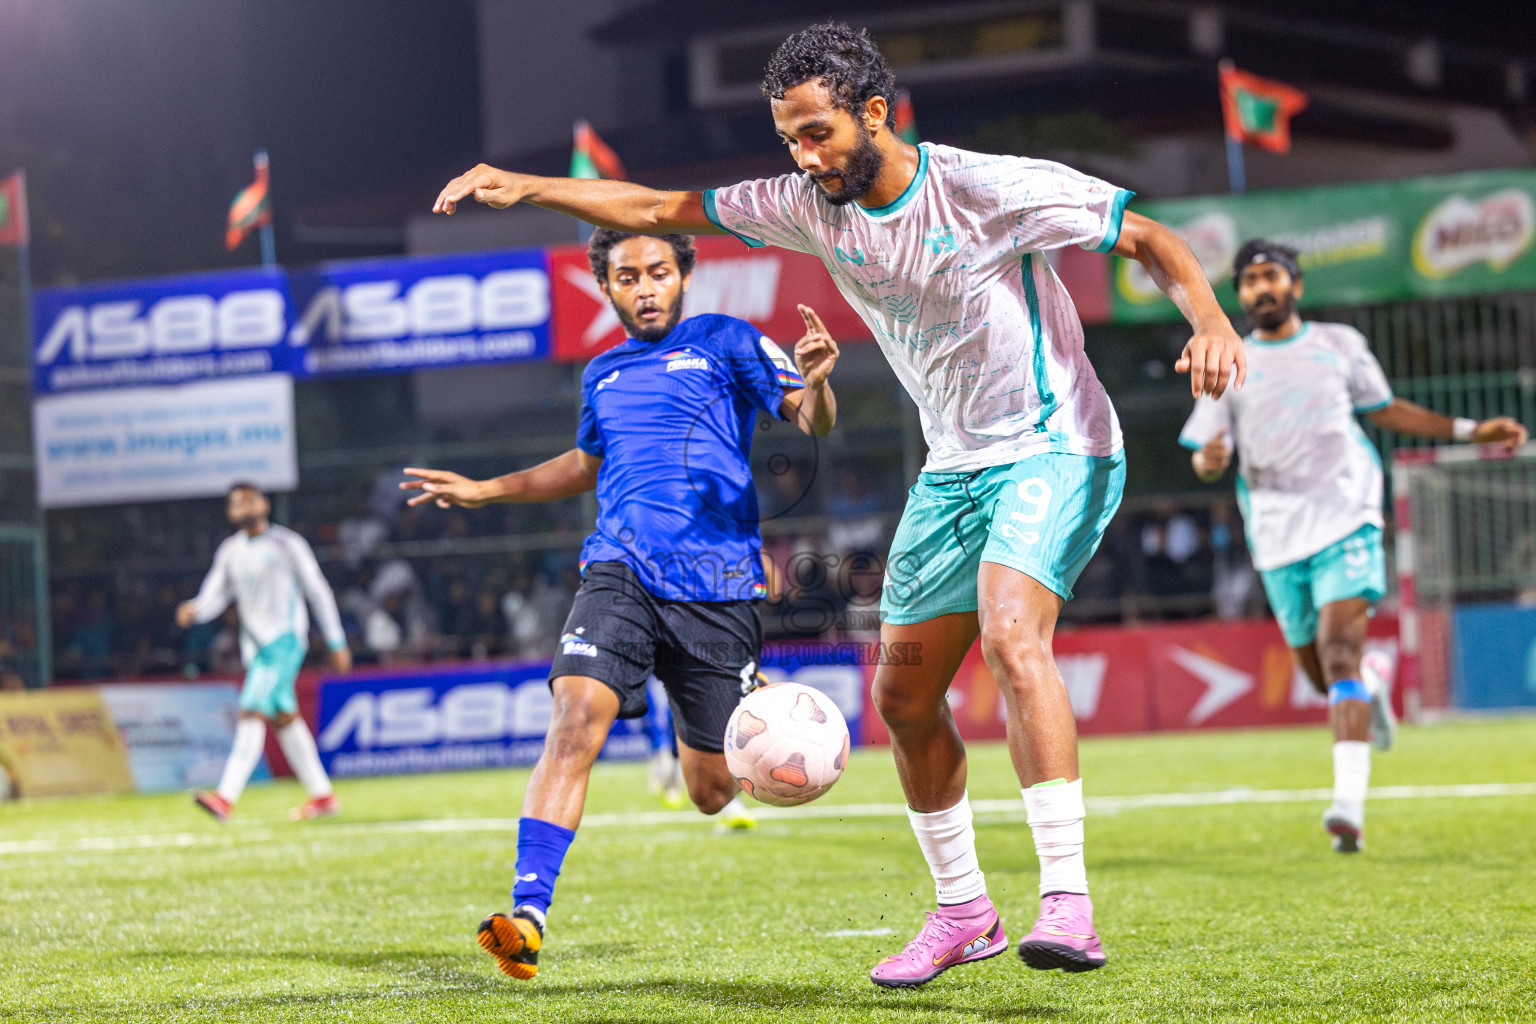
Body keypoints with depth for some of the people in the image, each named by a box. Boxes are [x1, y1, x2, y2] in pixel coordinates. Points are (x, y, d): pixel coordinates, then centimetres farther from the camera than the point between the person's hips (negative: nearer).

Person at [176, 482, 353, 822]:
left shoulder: (286, 544, -4)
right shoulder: (229, 551, 12)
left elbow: (319, 592, 0)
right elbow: (213, 598, 8)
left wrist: (337, 643, 0)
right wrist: (193, 611, -16)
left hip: (284, 640, -7)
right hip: (255, 647, 7)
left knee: (253, 711, -19)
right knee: (285, 718, 13)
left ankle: (226, 798, -30)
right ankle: (323, 796, 24)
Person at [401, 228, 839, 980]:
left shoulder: (725, 344, 6)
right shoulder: (602, 376, 19)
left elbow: (812, 421, -4)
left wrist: (816, 381, -26)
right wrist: (484, 491, 34)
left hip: (719, 587, -2)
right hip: (620, 573, 2)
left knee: (712, 794, 4)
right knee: (576, 716, -25)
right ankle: (527, 917, -30)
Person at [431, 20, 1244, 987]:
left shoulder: (988, 188, -18)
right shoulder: (813, 207, -1)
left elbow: (1150, 237, -13)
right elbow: (660, 211, 6)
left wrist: (1211, 318, -31)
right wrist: (521, 187, -1)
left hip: (1054, 447, -7)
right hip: (953, 467, 7)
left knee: (1011, 634, -30)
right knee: (904, 697, 6)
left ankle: (1068, 904, -34)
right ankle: (963, 914, 23)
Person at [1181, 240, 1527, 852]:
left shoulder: (1339, 344, 9)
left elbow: (1384, 409, 23)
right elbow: (1206, 457, 6)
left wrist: (1469, 431, 19)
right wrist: (1209, 461, -19)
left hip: (1345, 523, -2)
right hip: (1279, 539, 2)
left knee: (1340, 650, -20)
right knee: (1318, 669, 9)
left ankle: (1350, 804, -28)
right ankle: (1373, 685, 48)